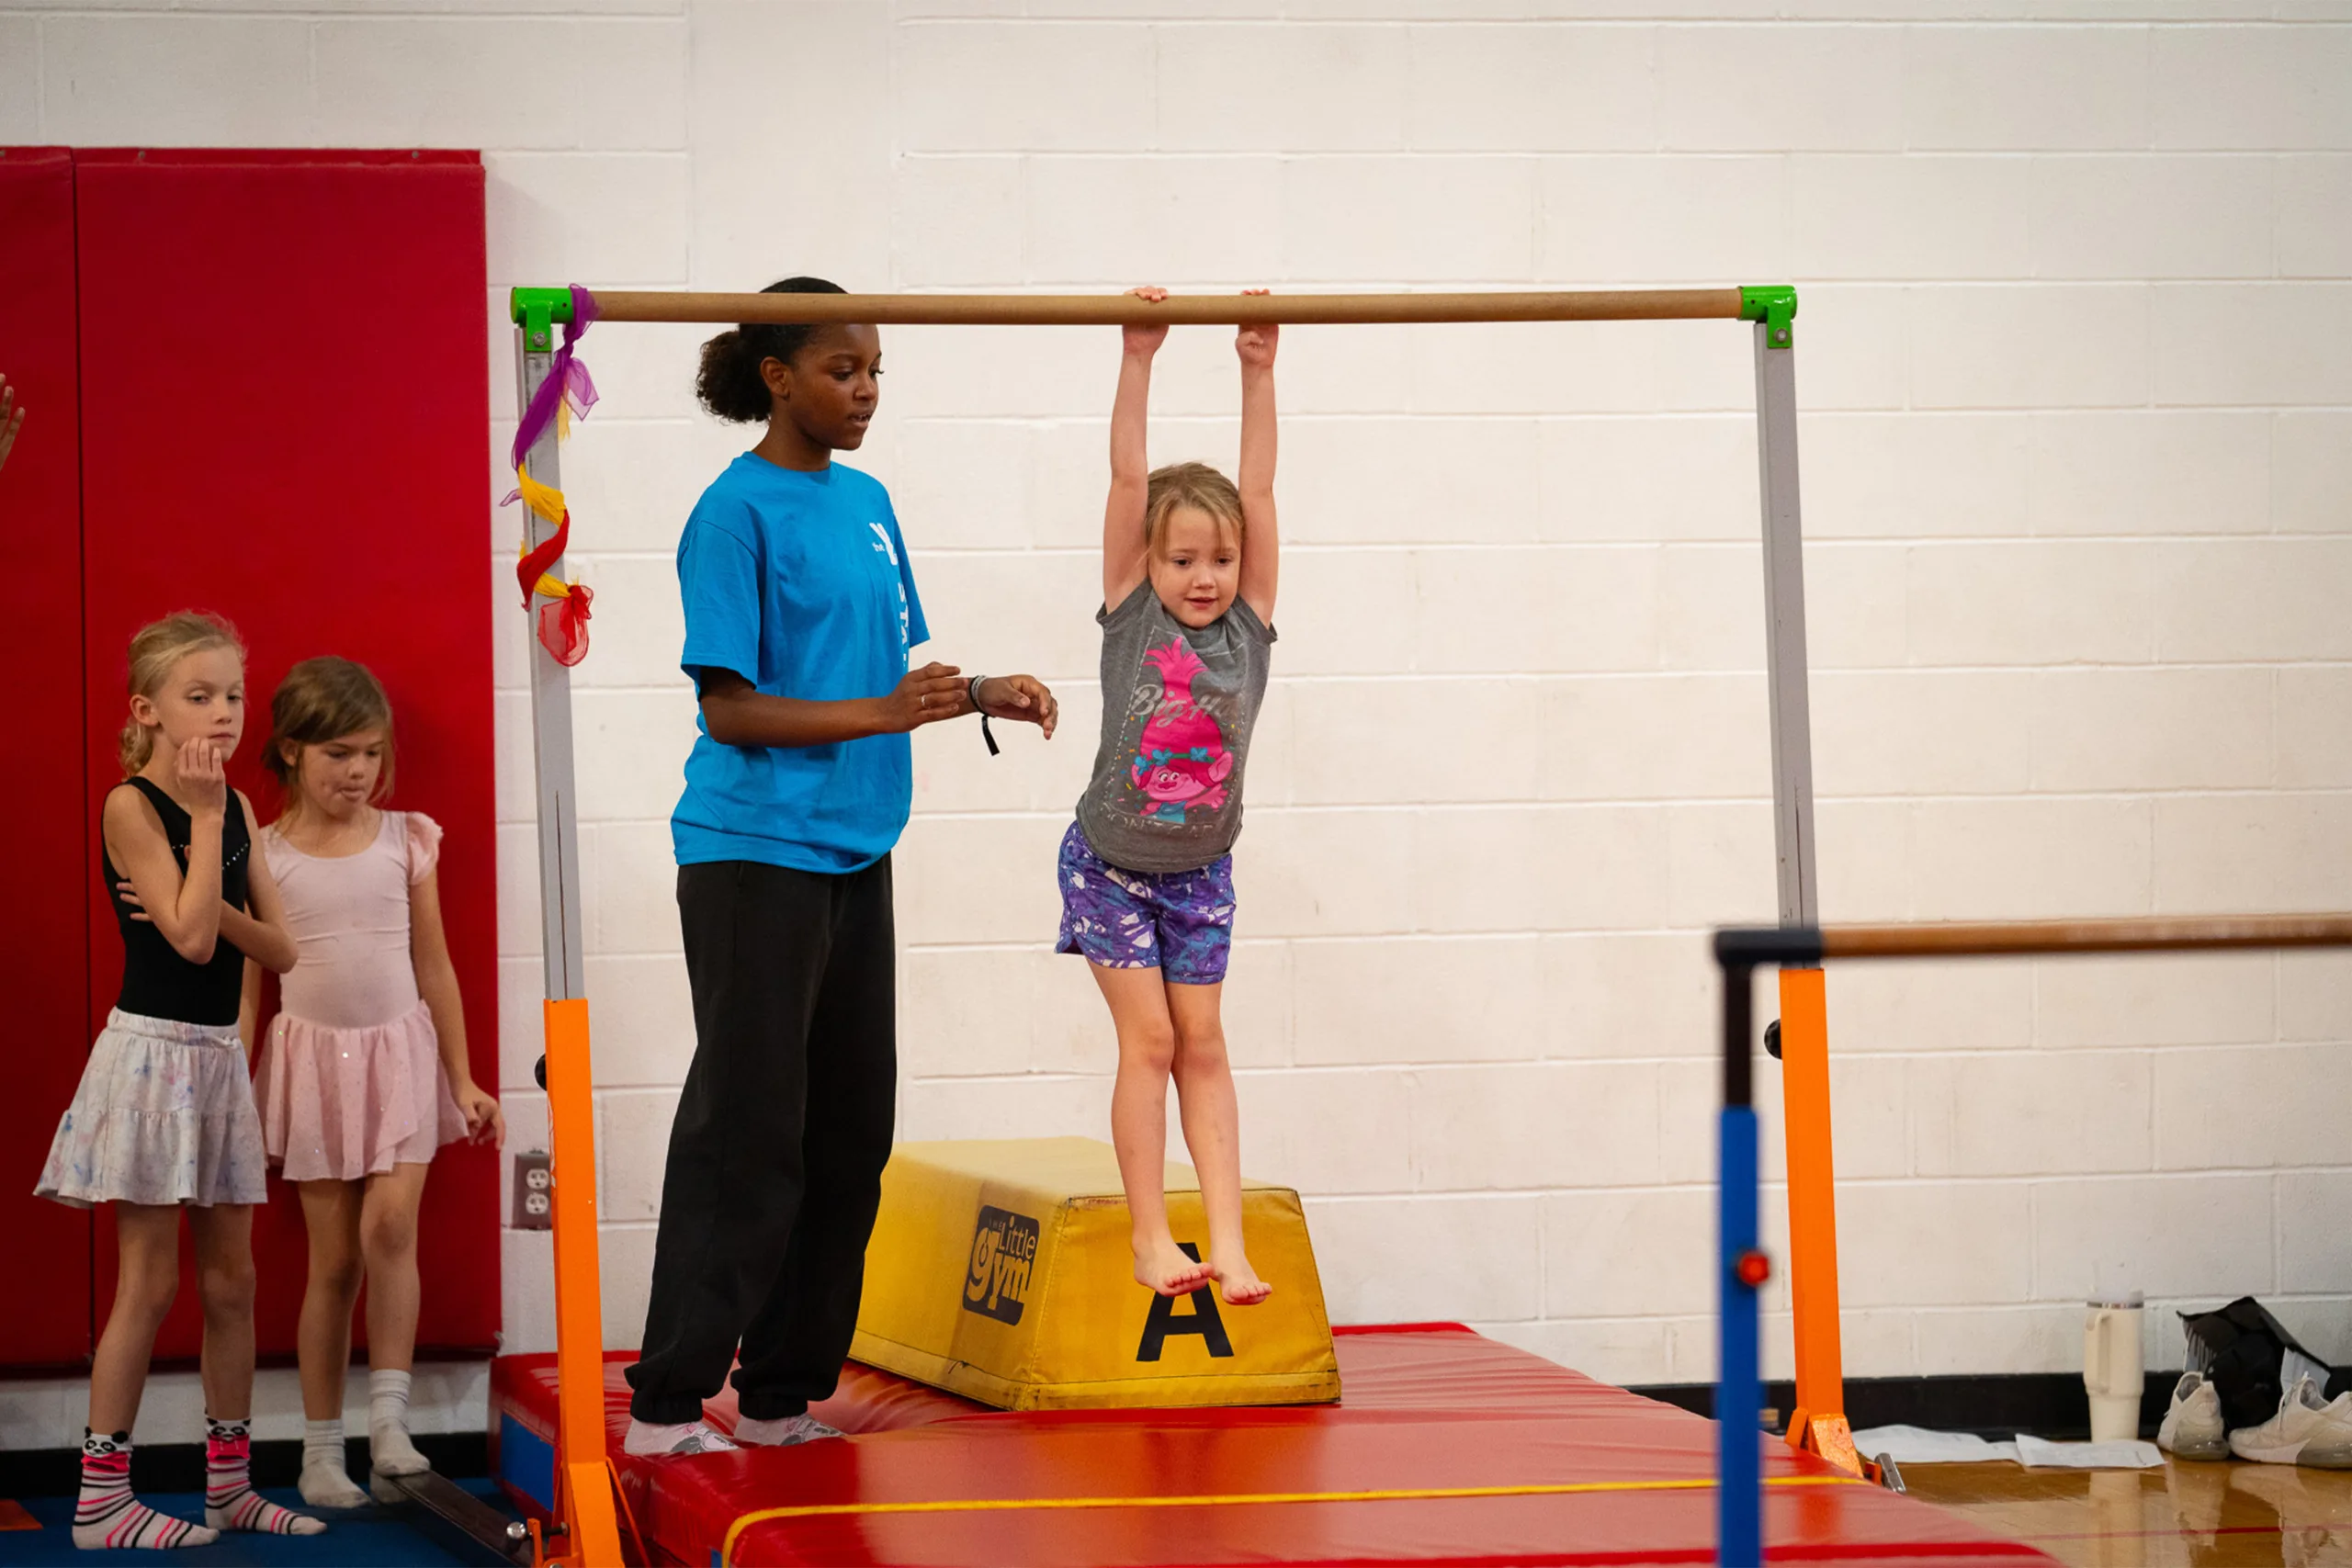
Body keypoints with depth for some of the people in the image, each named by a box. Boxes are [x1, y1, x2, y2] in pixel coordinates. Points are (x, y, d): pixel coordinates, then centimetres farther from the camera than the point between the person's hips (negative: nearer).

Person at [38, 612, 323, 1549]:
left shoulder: (236, 809, 9)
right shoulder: (131, 805, -12)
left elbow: (280, 949, 4)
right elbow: (190, 937, -23)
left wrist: (209, 908, -15)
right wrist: (205, 816, -17)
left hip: (218, 1055, 7)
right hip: (151, 1050, -7)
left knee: (230, 1278, 10)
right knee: (150, 1284, -5)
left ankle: (230, 1483, 19)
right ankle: (100, 1501, 2)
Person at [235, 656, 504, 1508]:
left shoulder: (406, 840, 3)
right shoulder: (263, 856, -1)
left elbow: (435, 966, 9)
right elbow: (245, 988, 3)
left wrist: (464, 1080, 9)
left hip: (400, 1054, 1)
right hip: (313, 1059, -1)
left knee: (390, 1225, -19)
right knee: (333, 1256, 2)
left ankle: (390, 1422, -14)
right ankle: (321, 1448, 12)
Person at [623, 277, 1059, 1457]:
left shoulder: (867, 504, 12)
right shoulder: (737, 511, -11)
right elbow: (728, 708, -15)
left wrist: (981, 694, 3)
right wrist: (877, 716, -24)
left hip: (851, 852, 8)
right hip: (754, 856, -8)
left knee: (849, 1135, 8)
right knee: (746, 1135, -7)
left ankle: (782, 1398, 16)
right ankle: (668, 1403, -1)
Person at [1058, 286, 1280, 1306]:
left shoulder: (1248, 624, -6)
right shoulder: (1130, 611, -11)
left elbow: (1257, 491, -9)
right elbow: (1128, 478, -16)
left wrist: (1259, 372, -13)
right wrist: (1138, 361, -20)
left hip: (1199, 869, 3)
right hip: (1112, 864, -3)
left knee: (1203, 1046, 3)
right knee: (1149, 1039, -6)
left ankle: (1226, 1240, 0)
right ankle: (1151, 1237, 1)